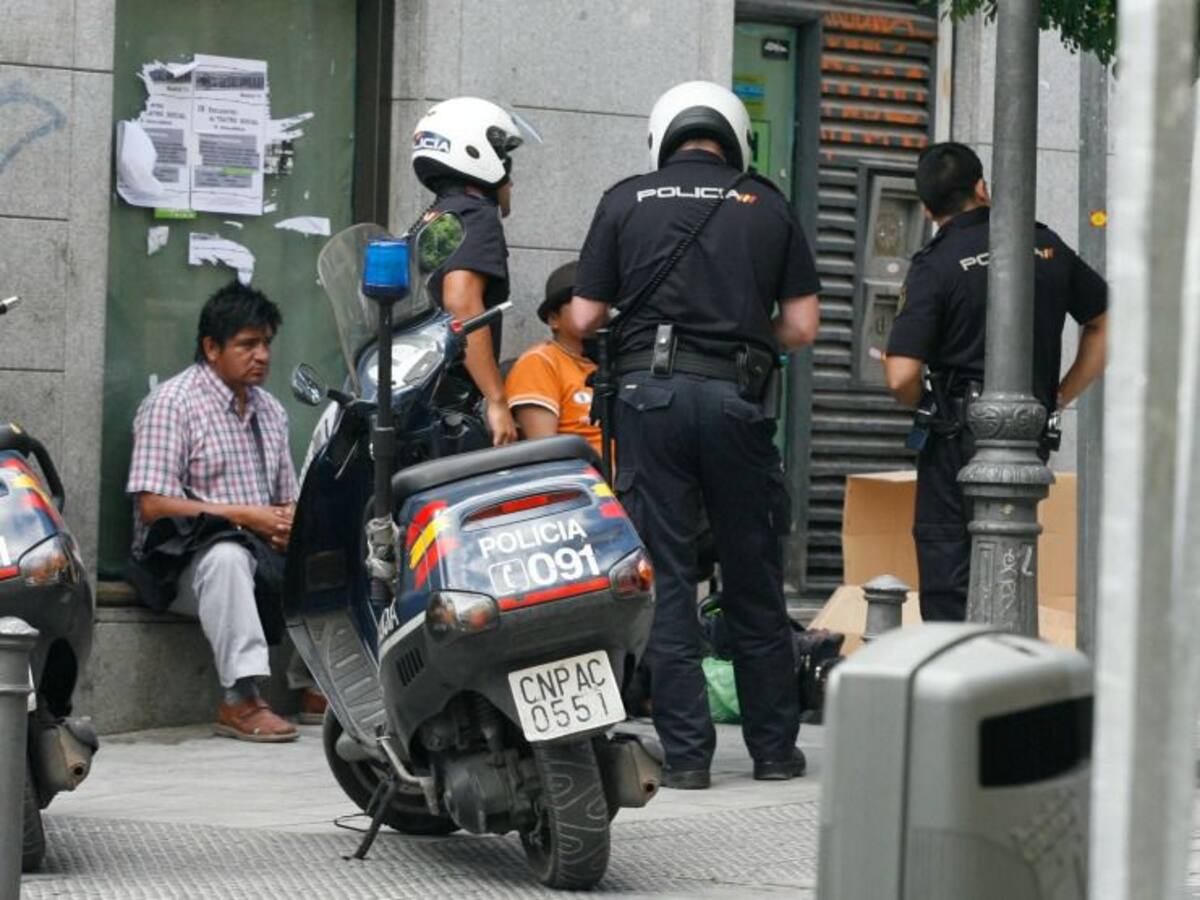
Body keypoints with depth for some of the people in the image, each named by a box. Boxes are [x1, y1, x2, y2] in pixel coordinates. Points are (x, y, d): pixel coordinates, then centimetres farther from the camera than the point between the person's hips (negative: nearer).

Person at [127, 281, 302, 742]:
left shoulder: (269, 409, 19)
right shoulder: (173, 403, -5)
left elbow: (286, 500, 20)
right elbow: (152, 505, -15)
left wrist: (290, 524, -7)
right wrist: (244, 516, -19)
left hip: (260, 551, 7)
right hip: (183, 560, -7)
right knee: (226, 556, -39)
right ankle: (240, 700, -43)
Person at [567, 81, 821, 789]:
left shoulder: (626, 201, 7)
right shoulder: (768, 206, 8)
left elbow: (584, 318, 5)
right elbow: (801, 326, 4)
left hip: (649, 392, 0)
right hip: (737, 395, 0)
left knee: (666, 577, 3)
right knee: (754, 578, 10)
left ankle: (686, 752, 2)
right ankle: (775, 747, 16)